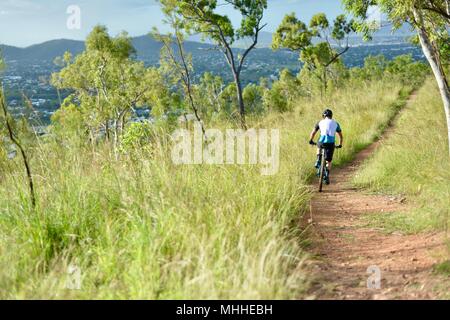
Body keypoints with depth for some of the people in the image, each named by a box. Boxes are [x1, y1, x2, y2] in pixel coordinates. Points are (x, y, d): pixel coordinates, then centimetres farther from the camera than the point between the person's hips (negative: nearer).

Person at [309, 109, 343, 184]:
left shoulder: (320, 122, 16)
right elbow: (341, 136, 23)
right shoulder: (335, 124, 19)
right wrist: (340, 145, 36)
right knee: (329, 161, 13)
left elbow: (313, 133, 18)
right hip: (331, 143, 0)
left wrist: (311, 141, 34)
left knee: (319, 146, 36)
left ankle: (318, 161, 16)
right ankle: (327, 176, 0)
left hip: (322, 142, 0)